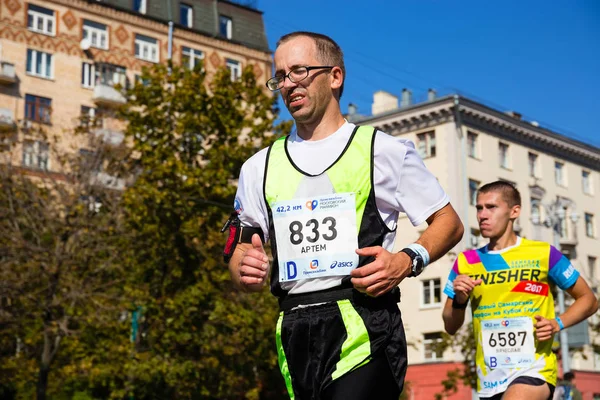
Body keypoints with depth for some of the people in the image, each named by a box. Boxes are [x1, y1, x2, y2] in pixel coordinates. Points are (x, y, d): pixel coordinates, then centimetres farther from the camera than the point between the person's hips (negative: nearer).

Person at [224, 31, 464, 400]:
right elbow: (240, 250, 18)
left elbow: (449, 222, 7)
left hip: (366, 330, -4)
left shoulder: (384, 150, 4)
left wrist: (408, 261, -11)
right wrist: (247, 271, -5)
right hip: (295, 336, 5)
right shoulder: (260, 167, 15)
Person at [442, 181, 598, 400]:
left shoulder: (543, 254, -3)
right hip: (489, 380, 5)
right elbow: (451, 328, 10)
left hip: (534, 370, -4)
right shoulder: (466, 262, 5)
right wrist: (459, 300, -9)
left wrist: (558, 323, -10)